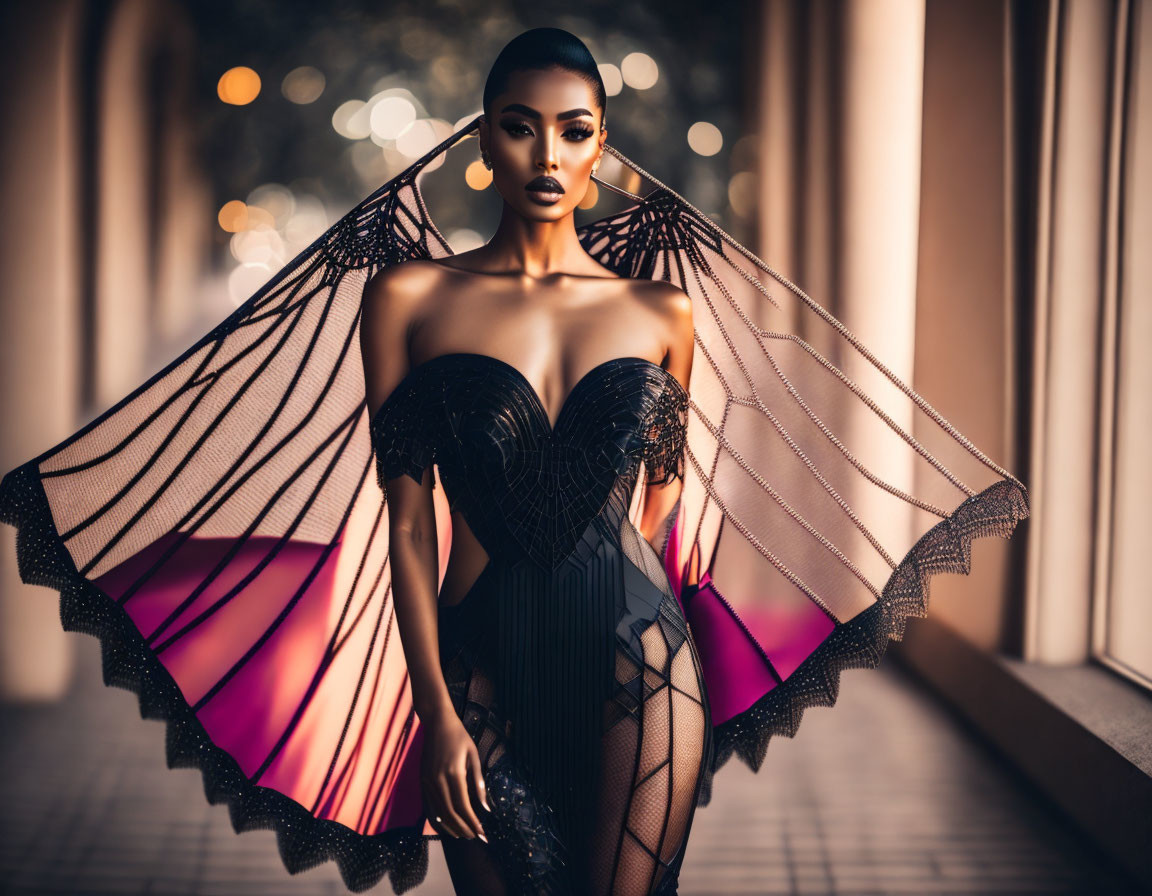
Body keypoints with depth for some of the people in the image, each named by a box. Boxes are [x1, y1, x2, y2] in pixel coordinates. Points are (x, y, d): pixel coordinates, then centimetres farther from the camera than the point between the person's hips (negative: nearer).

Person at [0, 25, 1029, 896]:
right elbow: (407, 522, -2)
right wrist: (437, 713, -6)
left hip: (637, 661, 1)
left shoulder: (663, 309, 5)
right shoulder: (409, 296, 1)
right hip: (484, 667, 0)